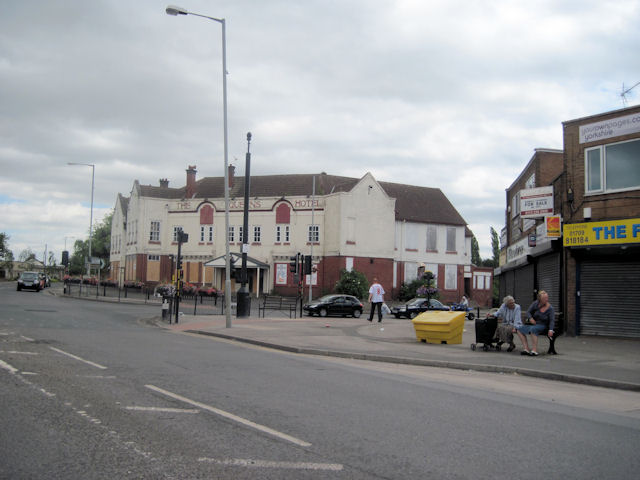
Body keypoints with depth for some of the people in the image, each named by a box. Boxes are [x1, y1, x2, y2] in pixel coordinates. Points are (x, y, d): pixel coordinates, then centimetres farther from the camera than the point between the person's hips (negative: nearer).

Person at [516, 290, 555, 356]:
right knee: (519, 329, -10)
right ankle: (526, 349, -15)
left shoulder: (550, 308, -12)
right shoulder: (536, 303, -4)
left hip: (542, 325, -5)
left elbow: (552, 320, -18)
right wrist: (530, 318, -19)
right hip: (533, 323, 5)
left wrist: (551, 330, -34)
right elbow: (528, 312, 2)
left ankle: (534, 351, -36)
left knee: (533, 329, -37)